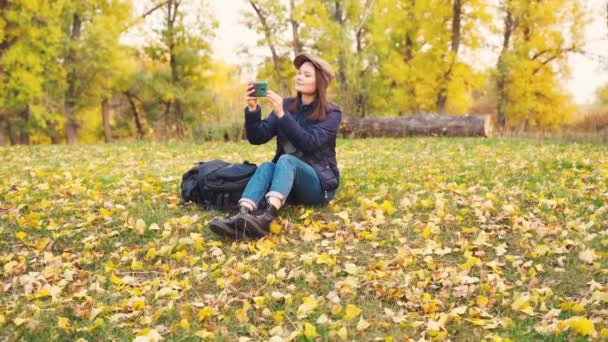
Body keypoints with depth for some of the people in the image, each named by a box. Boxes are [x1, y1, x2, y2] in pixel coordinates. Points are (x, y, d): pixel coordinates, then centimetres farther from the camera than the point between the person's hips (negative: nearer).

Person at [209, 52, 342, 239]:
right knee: (266, 166, -29)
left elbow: (310, 143, -21)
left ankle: (267, 217, -61)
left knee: (286, 160, -33)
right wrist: (252, 109, -19)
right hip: (288, 184, 4)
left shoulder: (331, 113, -4)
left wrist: (281, 115, -28)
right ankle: (242, 216, -57)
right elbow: (257, 137, -2)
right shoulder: (287, 105, 7)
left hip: (320, 183, -4)